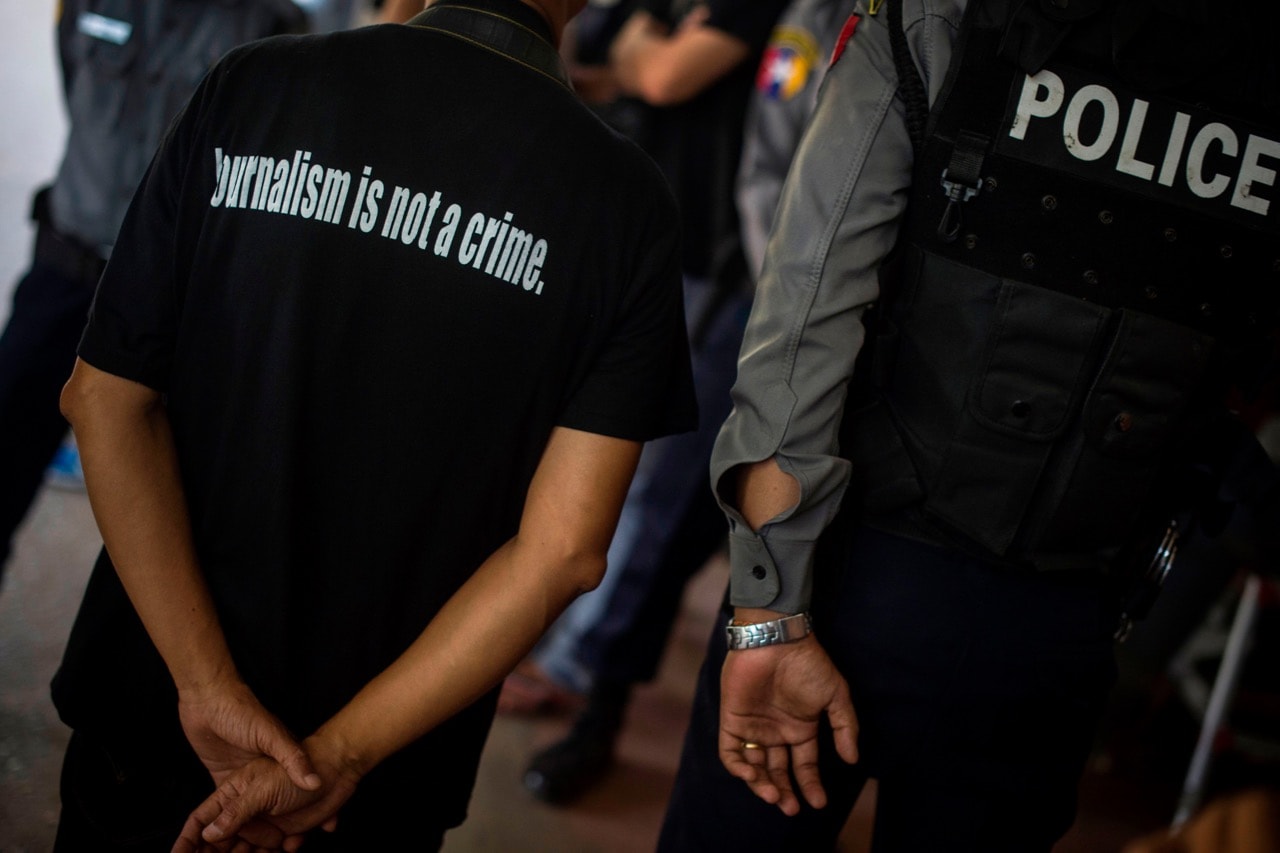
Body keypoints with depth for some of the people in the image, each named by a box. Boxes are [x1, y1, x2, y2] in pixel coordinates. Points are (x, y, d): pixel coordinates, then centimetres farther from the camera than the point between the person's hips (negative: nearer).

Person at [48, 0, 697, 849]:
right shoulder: (626, 203, -14)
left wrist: (208, 686, -13)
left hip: (147, 711, 1)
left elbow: (107, 396, -12)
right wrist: (338, 757, -15)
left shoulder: (252, 87, -12)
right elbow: (564, 550, -18)